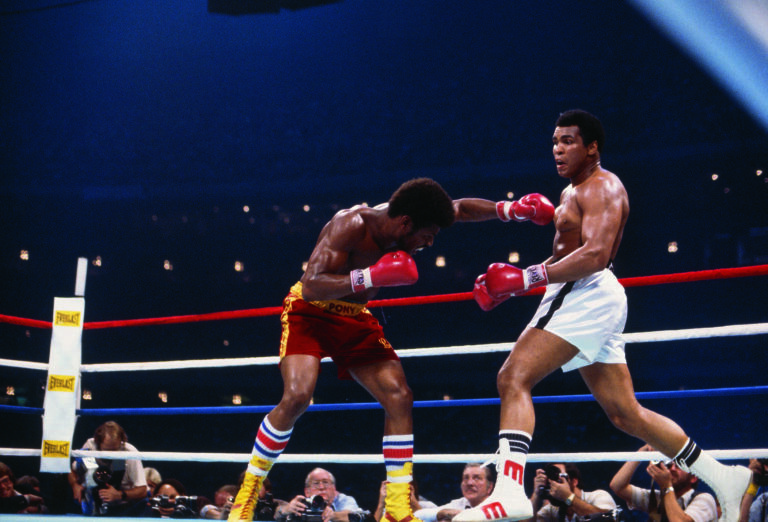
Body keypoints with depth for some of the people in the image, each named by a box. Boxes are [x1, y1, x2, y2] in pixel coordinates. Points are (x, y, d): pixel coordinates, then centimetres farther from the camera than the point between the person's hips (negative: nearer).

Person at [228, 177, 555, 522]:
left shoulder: (401, 220, -10)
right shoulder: (350, 226, -30)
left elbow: (460, 208, 7)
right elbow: (310, 287, -38)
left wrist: (511, 209, -7)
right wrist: (373, 276, -46)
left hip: (355, 319, 7)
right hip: (309, 312, -7)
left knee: (399, 397, -8)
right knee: (297, 396, -28)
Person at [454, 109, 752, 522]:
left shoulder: (602, 187, -6)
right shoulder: (572, 192, 25)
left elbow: (595, 255, -21)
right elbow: (563, 257, 28)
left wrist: (527, 278, -25)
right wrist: (510, 279, 13)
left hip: (587, 296, -11)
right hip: (577, 299, 11)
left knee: (513, 378, -22)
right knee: (626, 414, 13)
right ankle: (722, 477, 20)